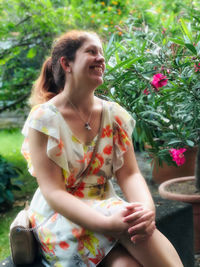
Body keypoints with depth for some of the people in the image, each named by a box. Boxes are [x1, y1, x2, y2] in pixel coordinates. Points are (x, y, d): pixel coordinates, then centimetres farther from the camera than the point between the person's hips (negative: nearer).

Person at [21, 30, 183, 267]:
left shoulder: (114, 115, 4)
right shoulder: (44, 119, -9)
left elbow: (129, 174, -2)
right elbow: (53, 192, -17)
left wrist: (147, 209, -26)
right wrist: (107, 223, -33)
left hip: (108, 208, 3)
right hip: (60, 218, -3)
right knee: (128, 223, -31)